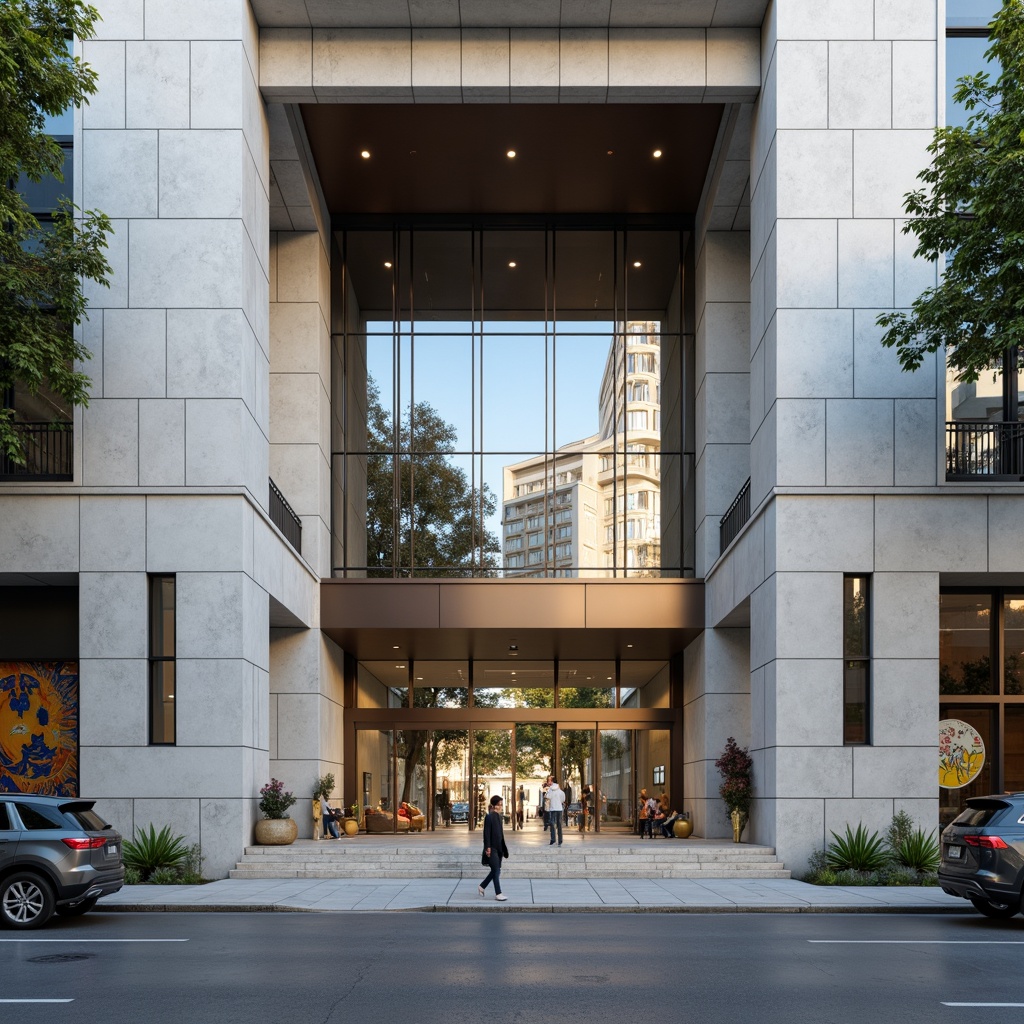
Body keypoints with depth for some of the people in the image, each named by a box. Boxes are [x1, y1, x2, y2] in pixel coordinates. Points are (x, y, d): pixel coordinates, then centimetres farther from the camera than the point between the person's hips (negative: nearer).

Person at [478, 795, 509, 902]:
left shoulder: (498, 816, 12)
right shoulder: (489, 817, -14)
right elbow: (487, 833, -17)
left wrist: (503, 848, 19)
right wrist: (488, 847, -21)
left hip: (498, 848, 9)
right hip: (492, 848, -9)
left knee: (496, 870, 14)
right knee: (496, 870, -5)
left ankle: (482, 886, 28)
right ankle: (498, 894, 0)